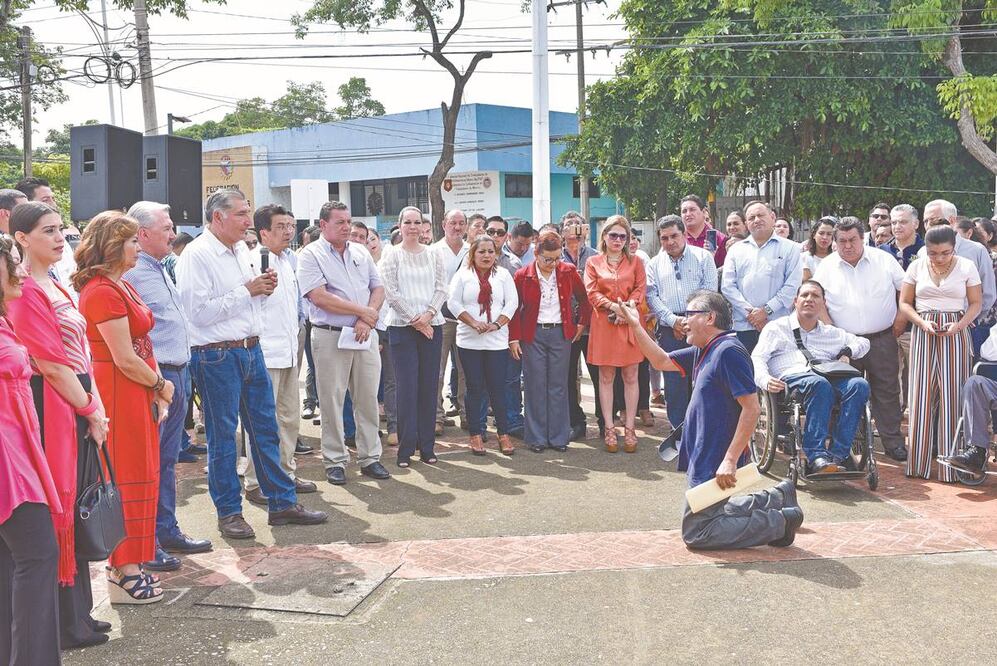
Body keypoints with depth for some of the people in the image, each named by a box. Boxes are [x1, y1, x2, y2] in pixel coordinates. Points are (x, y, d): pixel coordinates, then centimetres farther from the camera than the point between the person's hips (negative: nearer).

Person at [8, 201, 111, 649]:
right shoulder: (25, 290, -13)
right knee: (59, 514, -1)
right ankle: (66, 626, 11)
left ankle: (76, 615, 26)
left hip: (78, 408, 9)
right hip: (52, 410, -9)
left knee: (76, 510, 14)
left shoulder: (54, 286, 16)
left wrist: (96, 408, 6)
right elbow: (51, 364, -16)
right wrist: (92, 411, -9)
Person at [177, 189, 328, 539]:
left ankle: (282, 503, 22)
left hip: (251, 350, 8)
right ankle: (229, 512, 17)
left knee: (266, 429, 12)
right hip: (217, 356, -8)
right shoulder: (196, 256, -13)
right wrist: (247, 291, -16)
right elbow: (199, 312, -21)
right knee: (222, 437, 4)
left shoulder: (242, 250, 13)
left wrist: (264, 289, 1)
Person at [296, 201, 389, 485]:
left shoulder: (361, 252, 13)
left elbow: (378, 289, 11)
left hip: (365, 334, 5)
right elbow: (319, 297, -15)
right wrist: (362, 311, -11)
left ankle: (370, 458, 17)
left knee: (368, 399, 7)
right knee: (332, 402, 1)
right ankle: (335, 462, 11)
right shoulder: (311, 255, -4)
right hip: (330, 336, -5)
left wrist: (366, 320, -7)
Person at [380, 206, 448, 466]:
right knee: (407, 387, -4)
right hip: (402, 327, -3)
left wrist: (428, 314, -11)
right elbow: (391, 293, -5)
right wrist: (414, 319, -10)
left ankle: (427, 447, 12)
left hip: (432, 326, 3)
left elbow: (441, 289, 5)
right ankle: (406, 448, 3)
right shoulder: (391, 257, 1)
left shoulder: (434, 256, 10)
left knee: (429, 386, 4)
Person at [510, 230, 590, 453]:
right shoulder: (523, 275, -4)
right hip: (533, 334, -1)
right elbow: (515, 308, 2)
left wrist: (583, 323, 11)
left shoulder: (568, 271, 1)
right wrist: (514, 337, -1)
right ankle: (537, 438, 9)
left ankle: (559, 437, 12)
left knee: (559, 385, 4)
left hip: (561, 333, 1)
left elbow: (583, 297, 14)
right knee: (536, 386, 1)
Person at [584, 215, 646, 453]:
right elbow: (591, 292, -1)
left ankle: (629, 428, 8)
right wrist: (613, 306, -15)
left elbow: (640, 290, 3)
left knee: (630, 377, 1)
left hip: (630, 324, 1)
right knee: (606, 377, 2)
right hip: (603, 324, 0)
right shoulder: (593, 263, 8)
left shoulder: (635, 262, 11)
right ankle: (609, 429, 8)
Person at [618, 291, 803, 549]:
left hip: (716, 464, -10)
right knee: (710, 514, 22)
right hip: (704, 458, 10)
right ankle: (777, 499, 24)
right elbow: (662, 361, 19)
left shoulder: (729, 351, -19)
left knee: (695, 533, -2)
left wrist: (730, 460, -26)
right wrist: (635, 325, 9)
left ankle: (777, 523, 2)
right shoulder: (703, 351, 10)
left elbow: (752, 408, -24)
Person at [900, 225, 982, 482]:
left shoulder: (966, 267, 1)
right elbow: (904, 303, 6)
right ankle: (919, 462, 7)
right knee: (922, 395, -1)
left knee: (952, 394, -4)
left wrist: (959, 325, -14)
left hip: (954, 334, -1)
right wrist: (922, 322, -11)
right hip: (924, 333, 1)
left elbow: (975, 303, 3)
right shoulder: (916, 267, 4)